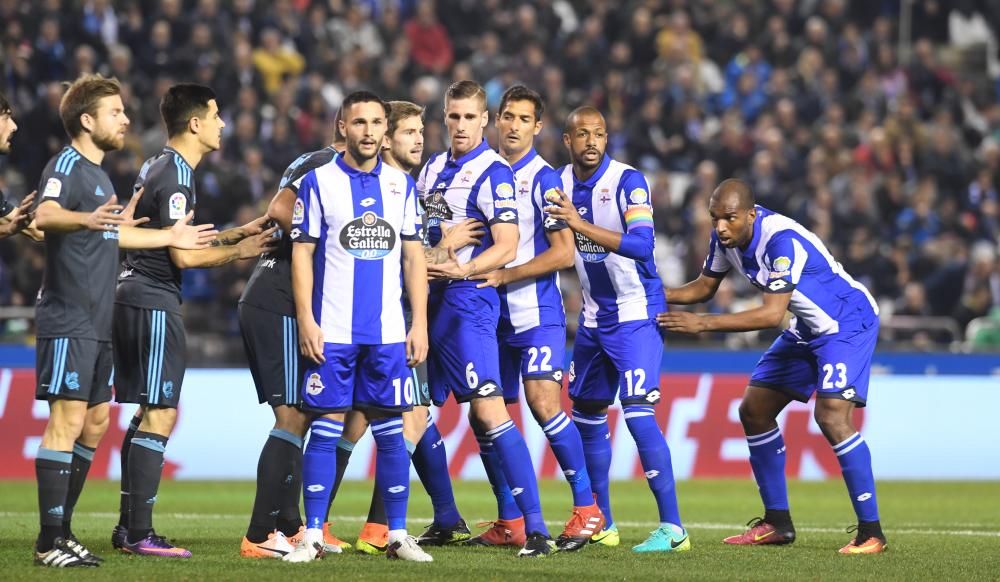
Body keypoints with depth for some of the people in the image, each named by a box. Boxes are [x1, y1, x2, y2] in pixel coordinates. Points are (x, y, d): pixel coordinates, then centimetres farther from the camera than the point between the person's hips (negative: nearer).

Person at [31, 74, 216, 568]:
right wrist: (86, 219, -52)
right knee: (67, 421, -11)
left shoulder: (97, 173, 19)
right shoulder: (67, 166, -11)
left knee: (95, 422, 12)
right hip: (68, 321, -10)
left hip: (97, 324, 10)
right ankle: (50, 541, -10)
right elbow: (45, 214, -32)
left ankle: (61, 531, 18)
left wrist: (170, 237, 39)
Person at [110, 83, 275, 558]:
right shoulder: (175, 175, -15)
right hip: (154, 301, -10)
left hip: (134, 296, 10)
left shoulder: (159, 168, 17)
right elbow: (183, 255, -19)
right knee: (159, 416, -9)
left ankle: (129, 526, 15)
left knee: (150, 415, 14)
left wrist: (233, 234, 20)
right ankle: (139, 534, -10)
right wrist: (237, 251, -5)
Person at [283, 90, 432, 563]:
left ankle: (397, 535, 8)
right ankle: (312, 536, 1)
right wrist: (306, 322, -8)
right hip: (333, 331, -3)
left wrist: (419, 323, 4)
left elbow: (413, 257, 11)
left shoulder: (401, 184, 10)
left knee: (390, 431, 3)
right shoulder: (319, 182, 1)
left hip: (388, 331, 3)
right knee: (325, 430, -3)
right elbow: (302, 255, 0)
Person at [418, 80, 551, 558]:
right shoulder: (432, 168, 14)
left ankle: (534, 526, -18)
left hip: (468, 302, -8)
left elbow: (507, 248, -15)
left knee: (488, 410, -16)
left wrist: (463, 270, -28)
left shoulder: (492, 174, -9)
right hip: (429, 299, 8)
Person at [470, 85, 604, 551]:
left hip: (536, 313, -7)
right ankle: (509, 523, 13)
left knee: (543, 404, -17)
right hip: (495, 317, 7)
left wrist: (503, 276, -15)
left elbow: (563, 252, -13)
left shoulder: (543, 179, -7)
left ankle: (587, 508, -7)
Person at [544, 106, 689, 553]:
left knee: (638, 412, -17)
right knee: (586, 412, 12)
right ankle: (600, 523, 25)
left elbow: (641, 245, -29)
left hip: (634, 314, -8)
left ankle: (672, 527, -15)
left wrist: (582, 225, -34)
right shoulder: (561, 182, 4)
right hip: (593, 317, 8)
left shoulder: (627, 182, -16)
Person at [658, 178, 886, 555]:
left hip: (848, 322, -10)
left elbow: (773, 314, -36)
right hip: (808, 328, 10)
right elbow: (704, 287, 10)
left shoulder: (783, 240, -32)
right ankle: (777, 523, 18)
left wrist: (702, 324, -36)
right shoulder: (726, 237, -6)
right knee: (754, 410, 8)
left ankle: (870, 532, -19)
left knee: (831, 414, -25)